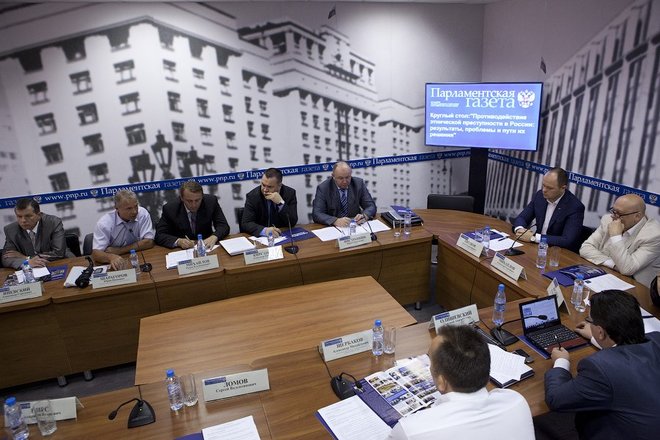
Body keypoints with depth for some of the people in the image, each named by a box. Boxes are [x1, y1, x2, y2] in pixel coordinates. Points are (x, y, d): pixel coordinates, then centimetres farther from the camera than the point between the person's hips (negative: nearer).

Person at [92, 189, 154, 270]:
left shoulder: (143, 213, -10)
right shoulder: (104, 222, -13)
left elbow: (149, 242, -13)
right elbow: (96, 253, -19)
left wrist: (118, 250, -16)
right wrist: (111, 257, -40)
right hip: (115, 264, -1)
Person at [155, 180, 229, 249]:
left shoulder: (211, 201, -9)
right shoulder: (170, 209, -12)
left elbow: (224, 226, -8)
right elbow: (159, 235, -10)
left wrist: (214, 237, -28)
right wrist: (178, 241, -28)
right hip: (181, 251, 0)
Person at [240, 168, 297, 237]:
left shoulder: (289, 193, -7)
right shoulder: (252, 196, -10)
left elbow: (292, 222, -12)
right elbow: (246, 224, -15)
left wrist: (281, 203, -25)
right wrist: (264, 230, -32)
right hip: (260, 237, 0)